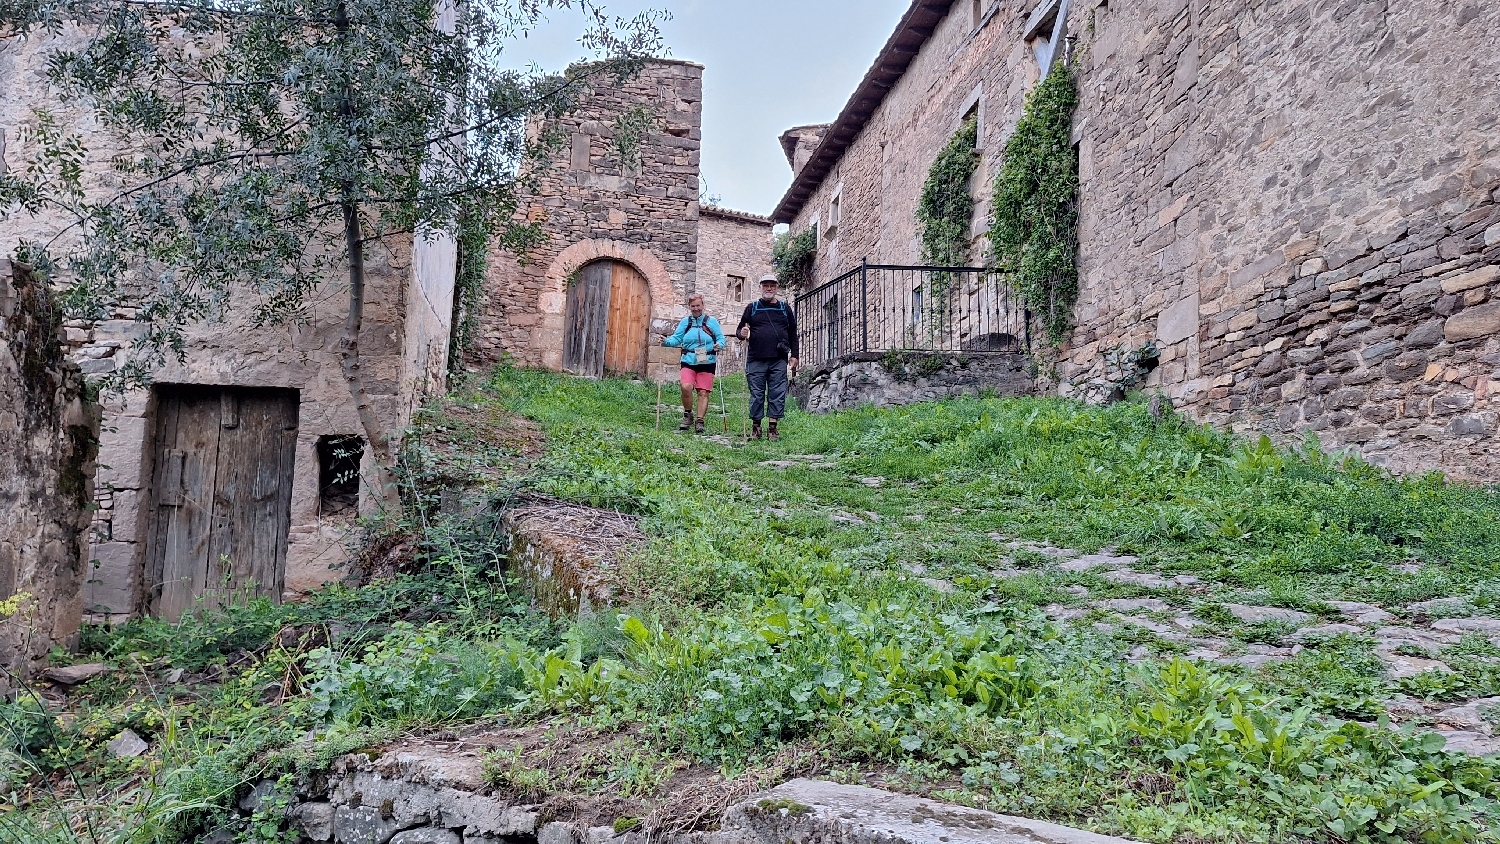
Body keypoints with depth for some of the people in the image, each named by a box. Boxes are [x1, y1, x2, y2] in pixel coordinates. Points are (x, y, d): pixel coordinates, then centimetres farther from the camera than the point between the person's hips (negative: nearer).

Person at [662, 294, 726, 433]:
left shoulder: (711, 321, 6)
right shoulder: (685, 322, 13)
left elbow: (721, 338, 4)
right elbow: (676, 338, 8)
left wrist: (719, 345, -17)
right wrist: (666, 342, -11)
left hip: (707, 363, -1)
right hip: (688, 362, 1)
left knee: (703, 392, -3)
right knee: (686, 387, -19)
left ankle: (700, 421, 6)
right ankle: (687, 415, 3)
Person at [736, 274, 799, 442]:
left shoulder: (785, 308, 14)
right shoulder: (752, 308, 11)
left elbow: (793, 333, 16)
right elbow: (739, 329, 12)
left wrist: (794, 355, 9)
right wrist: (742, 333, -12)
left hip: (779, 360, 1)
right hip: (756, 360, -1)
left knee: (778, 394, -2)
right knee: (756, 394, 1)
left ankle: (773, 428, 3)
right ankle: (755, 426, 10)